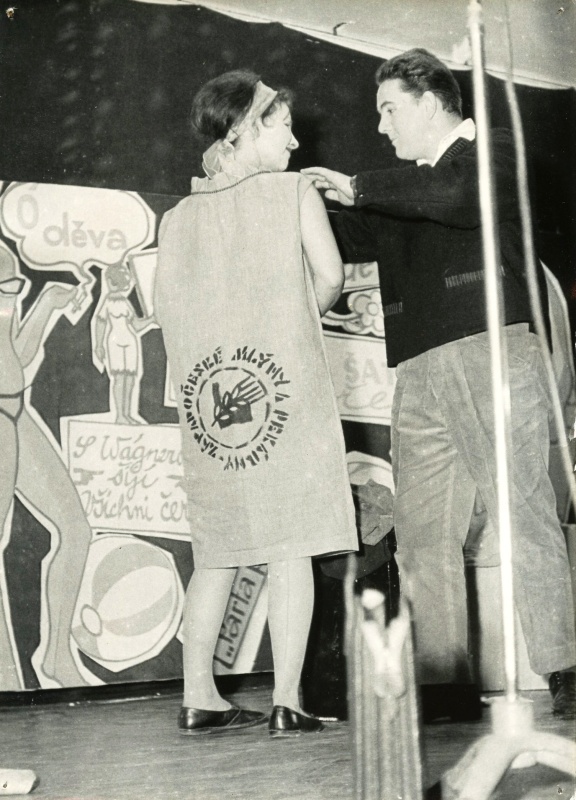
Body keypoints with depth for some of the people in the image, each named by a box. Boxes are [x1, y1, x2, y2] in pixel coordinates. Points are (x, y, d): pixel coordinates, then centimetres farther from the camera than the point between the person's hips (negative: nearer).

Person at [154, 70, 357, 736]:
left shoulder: (177, 216, 12)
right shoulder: (293, 191, 3)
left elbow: (165, 306, 8)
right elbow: (330, 276, -5)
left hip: (208, 396, 5)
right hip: (283, 384, -4)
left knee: (215, 554, 12)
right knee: (290, 547, -1)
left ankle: (198, 698, 15)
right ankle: (286, 704, -1)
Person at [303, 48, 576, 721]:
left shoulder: (490, 150, 9)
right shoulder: (402, 191, 29)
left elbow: (459, 197, -12)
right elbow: (339, 241, 33)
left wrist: (357, 188, -7)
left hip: (491, 353, -6)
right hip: (419, 374, 7)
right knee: (422, 534, -1)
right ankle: (444, 684, 1)